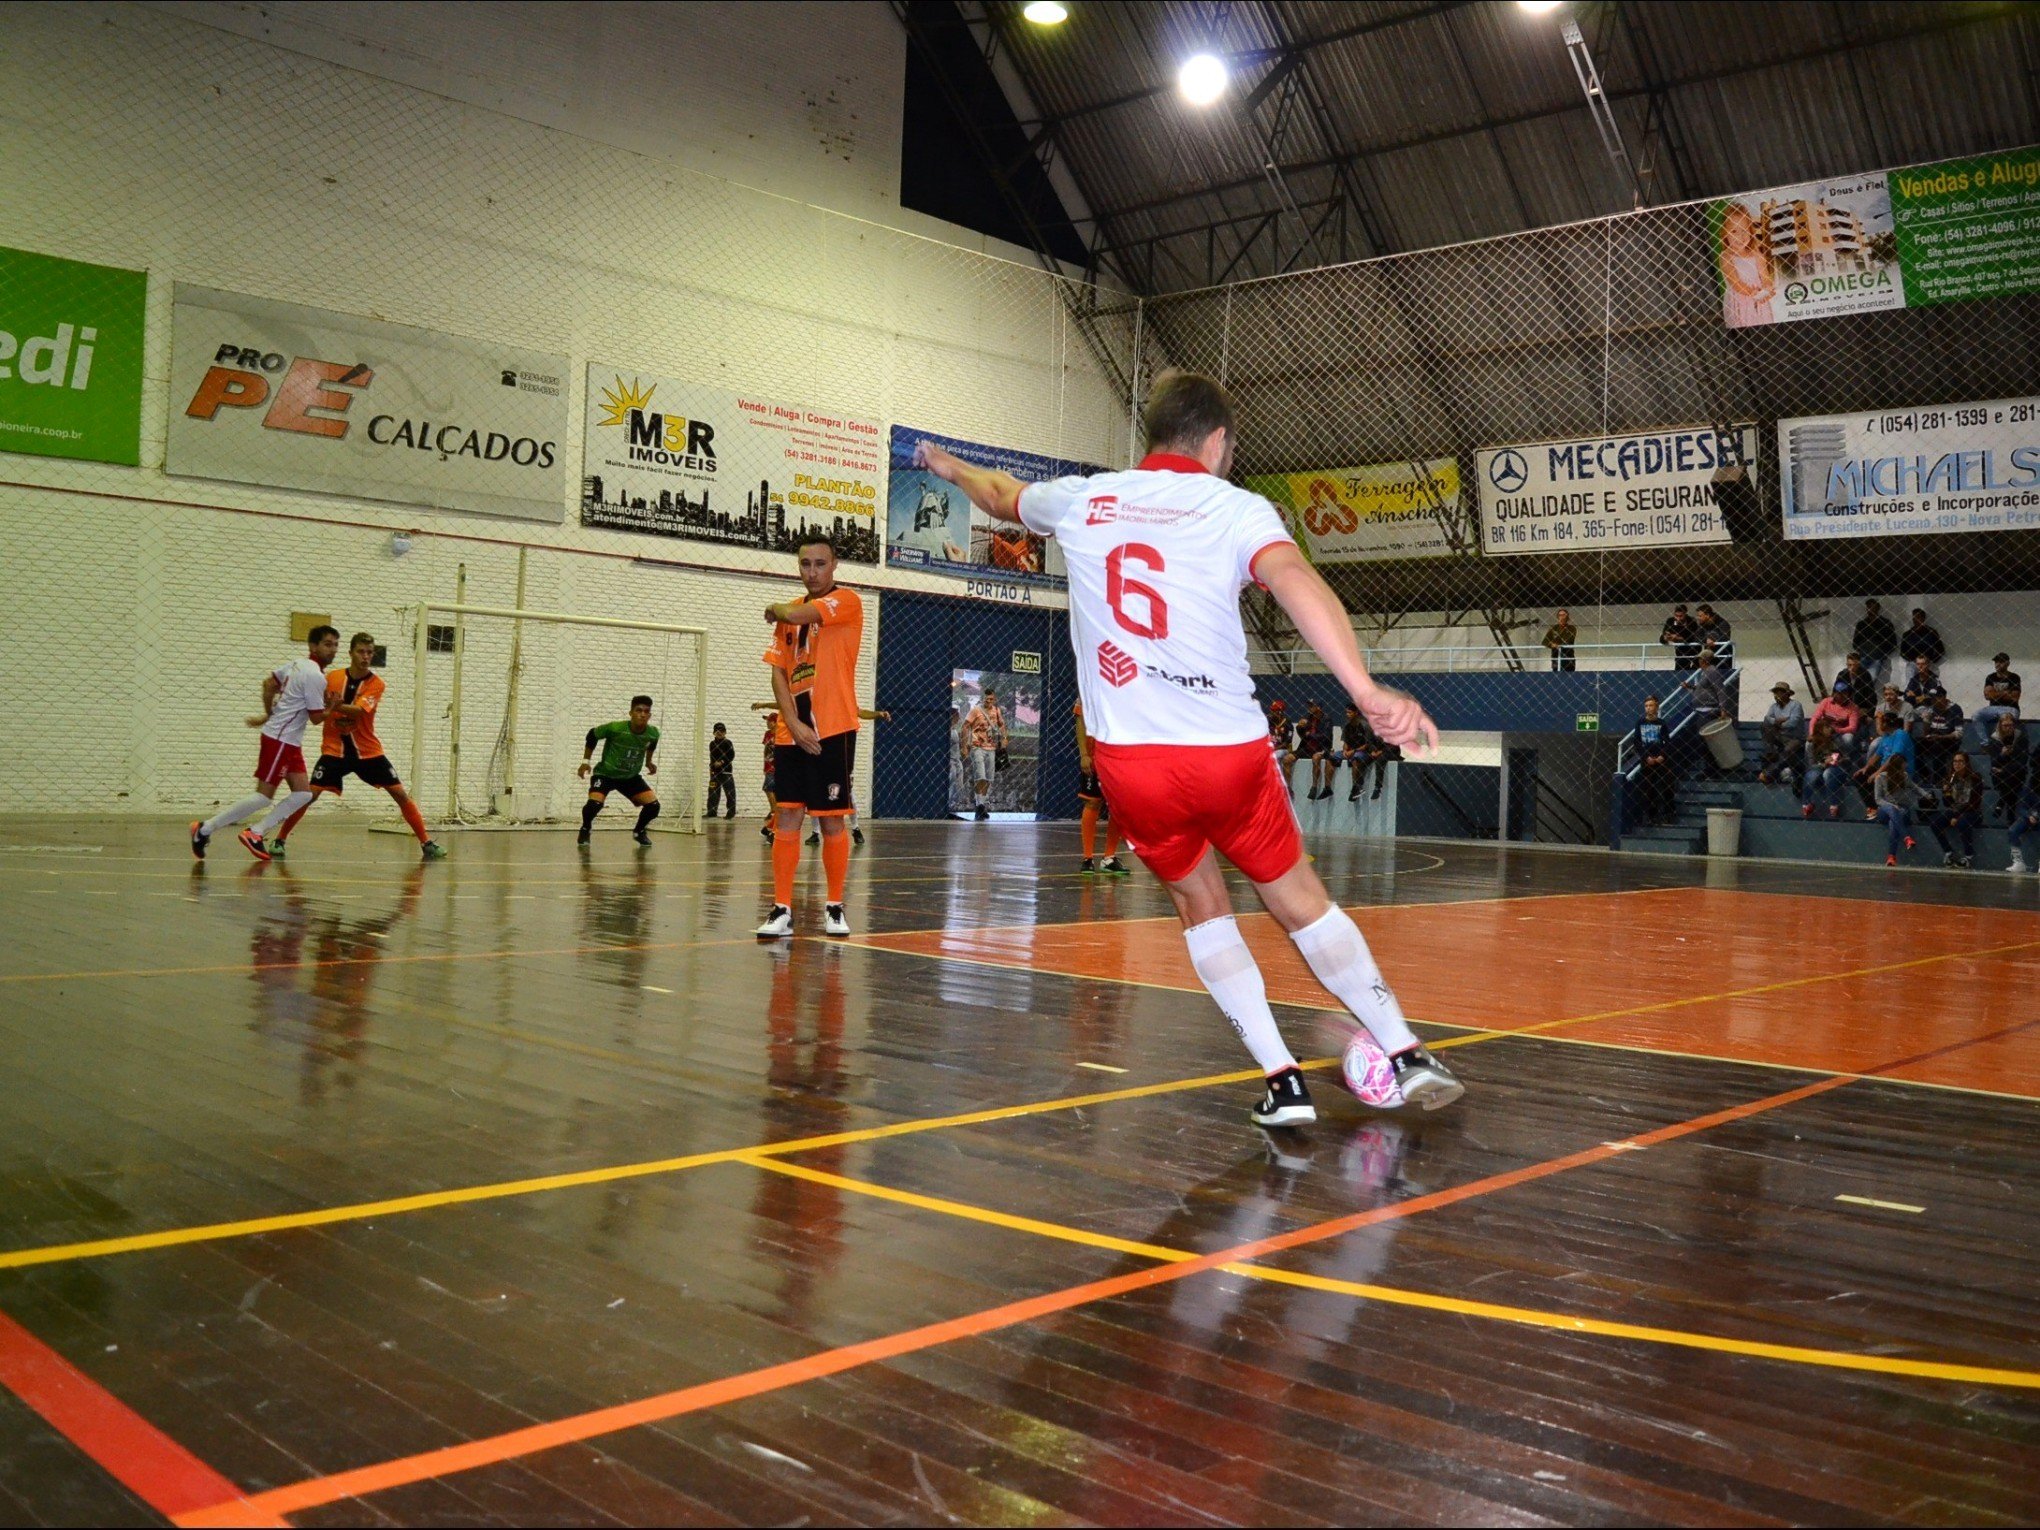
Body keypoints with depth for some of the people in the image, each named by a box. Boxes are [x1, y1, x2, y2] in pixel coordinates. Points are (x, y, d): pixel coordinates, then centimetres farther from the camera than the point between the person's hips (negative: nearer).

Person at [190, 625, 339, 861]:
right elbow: (316, 717, -13)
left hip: (290, 743, 10)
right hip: (280, 740, -10)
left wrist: (269, 715, 28)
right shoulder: (315, 677, -17)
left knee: (303, 793, 2)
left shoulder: (298, 664, 11)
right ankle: (205, 830, 0)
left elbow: (268, 683, 21)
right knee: (264, 797, -8)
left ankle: (255, 833, 4)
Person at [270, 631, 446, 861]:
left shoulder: (376, 684, -8)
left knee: (400, 794, -5)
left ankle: (427, 843, 3)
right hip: (334, 750, 0)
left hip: (368, 751, 0)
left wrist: (338, 706, -42)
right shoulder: (332, 678, -2)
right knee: (310, 795, -13)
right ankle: (278, 840, 2)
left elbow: (359, 710, -25)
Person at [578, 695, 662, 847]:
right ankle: (585, 829, 7)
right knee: (595, 803, -27)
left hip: (631, 777, 4)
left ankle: (639, 831, 22)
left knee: (653, 805, -10)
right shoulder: (615, 728, -26)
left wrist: (649, 761, 15)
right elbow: (592, 735, -8)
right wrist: (585, 761, -6)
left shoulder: (653, 733, -15)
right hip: (606, 773, -4)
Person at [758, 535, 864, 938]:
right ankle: (782, 909, 4)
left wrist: (775, 609, 4)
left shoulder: (846, 601, -3)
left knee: (832, 821, 1)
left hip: (833, 731, -4)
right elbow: (778, 673, 8)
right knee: (787, 818, 1)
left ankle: (835, 907, 13)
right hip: (792, 732, 5)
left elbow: (794, 614, -19)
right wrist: (793, 723, -7)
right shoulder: (789, 613, 14)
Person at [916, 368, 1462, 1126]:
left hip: (1127, 756, 2)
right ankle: (1407, 1056, 19)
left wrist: (952, 468, 55)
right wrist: (1366, 689, -32)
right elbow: (1296, 581, -21)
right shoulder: (1238, 509, 0)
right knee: (1299, 899, 16)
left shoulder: (1084, 497, 11)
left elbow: (1003, 497, 32)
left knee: (1199, 902, 21)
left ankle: (1283, 1081, 14)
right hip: (1228, 750, -2)